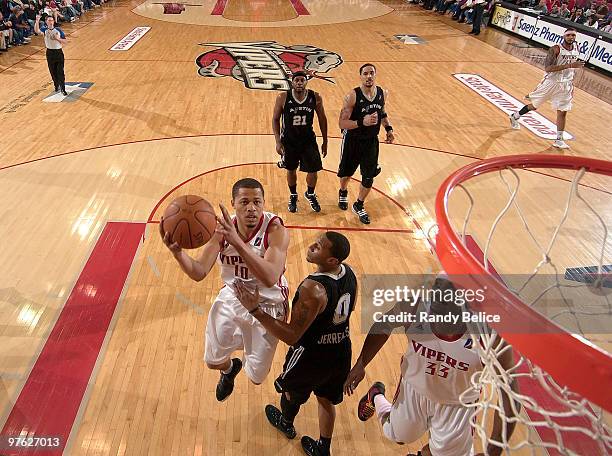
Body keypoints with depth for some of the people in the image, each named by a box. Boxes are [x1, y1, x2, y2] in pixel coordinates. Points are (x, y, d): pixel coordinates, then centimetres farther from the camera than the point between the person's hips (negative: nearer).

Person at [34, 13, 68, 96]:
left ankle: (63, 89, 0)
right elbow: (37, 31, -27)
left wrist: (57, 38, -17)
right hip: (50, 53, 1)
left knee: (60, 72, -5)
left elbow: (65, 41, 0)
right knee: (53, 72, 11)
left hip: (59, 52, -1)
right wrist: (37, 21, -38)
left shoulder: (58, 30, -2)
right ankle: (56, 86, 30)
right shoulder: (44, 29, -4)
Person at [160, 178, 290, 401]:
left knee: (256, 377, 9)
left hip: (267, 305, -3)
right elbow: (199, 273, -17)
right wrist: (177, 251, -38)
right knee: (213, 361, 18)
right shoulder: (222, 227, -15)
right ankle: (230, 369, 57)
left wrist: (238, 242, -54)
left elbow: (270, 278, -44)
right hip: (232, 296, 4)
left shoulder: (275, 229, -29)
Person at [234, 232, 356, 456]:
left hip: (311, 356, -6)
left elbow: (291, 336, -32)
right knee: (326, 399, 28)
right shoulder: (348, 272, -12)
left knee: (290, 390, 28)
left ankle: (286, 423, 57)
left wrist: (255, 310, -35)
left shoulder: (313, 289, -37)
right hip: (341, 352, 6)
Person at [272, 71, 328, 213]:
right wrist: (278, 142, -11)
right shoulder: (283, 98, -15)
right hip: (289, 141, -1)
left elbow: (322, 119, 1)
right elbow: (275, 119, -5)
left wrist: (325, 141, 4)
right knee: (291, 170, 14)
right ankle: (293, 196, 39)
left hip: (308, 140, 1)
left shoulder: (315, 97, -11)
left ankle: (310, 194, 34)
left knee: (313, 170, 4)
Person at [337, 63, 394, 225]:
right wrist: (362, 122, -37)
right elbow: (342, 123, -24)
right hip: (352, 141, -3)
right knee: (347, 172, 18)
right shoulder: (353, 96, -22)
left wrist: (388, 128, -1)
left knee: (369, 178, 4)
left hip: (371, 141, 3)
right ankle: (343, 193, 52)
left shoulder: (383, 94, -6)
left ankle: (359, 205, 27)